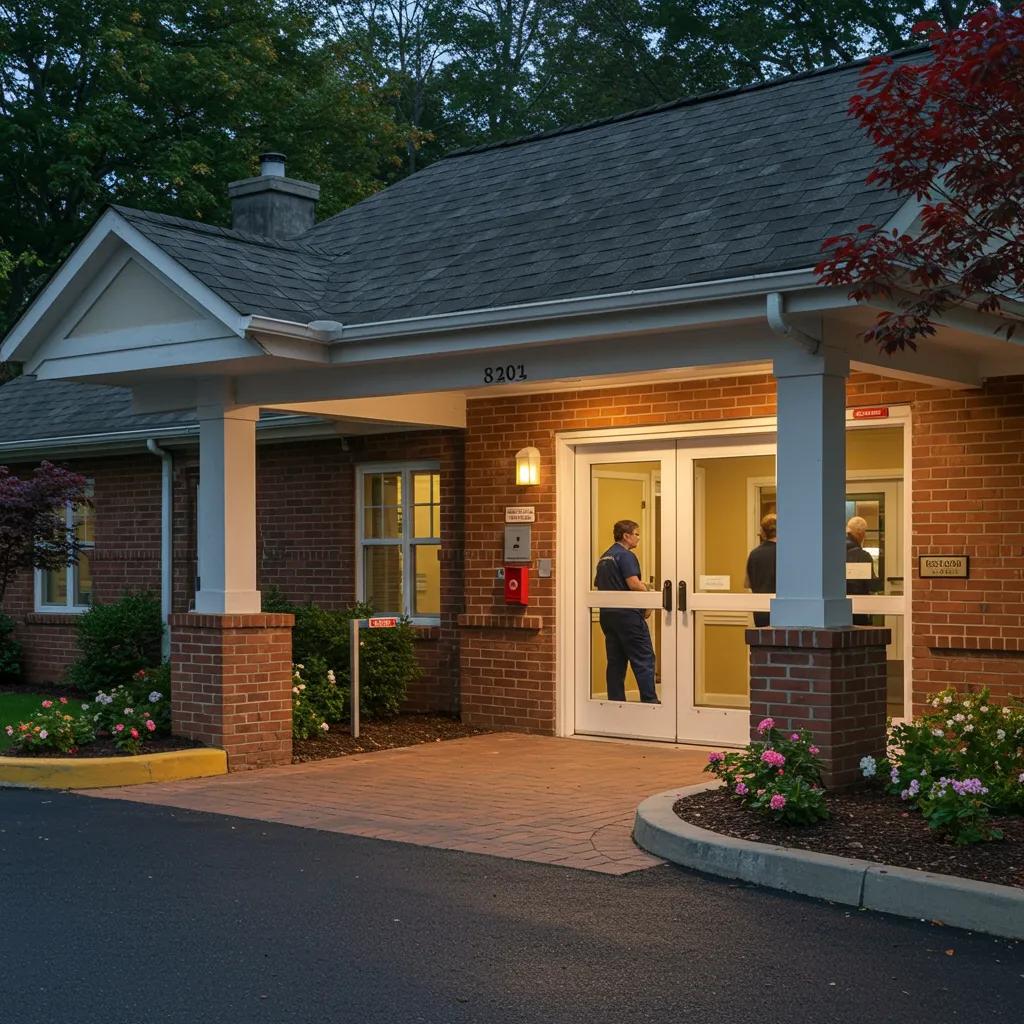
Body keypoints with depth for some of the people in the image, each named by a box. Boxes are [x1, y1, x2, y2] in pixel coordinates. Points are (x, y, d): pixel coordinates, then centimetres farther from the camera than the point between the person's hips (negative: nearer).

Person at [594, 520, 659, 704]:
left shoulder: (604, 558, 16)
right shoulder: (626, 555, -11)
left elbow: (597, 586, 22)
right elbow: (634, 583, -22)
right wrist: (645, 589, -3)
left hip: (607, 613, 9)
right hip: (627, 613, -8)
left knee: (616, 661, 8)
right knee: (643, 659, -4)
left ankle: (616, 702, 7)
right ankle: (650, 701, -6)